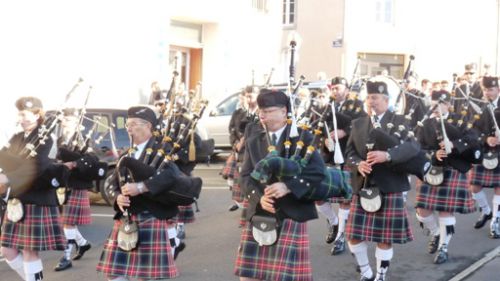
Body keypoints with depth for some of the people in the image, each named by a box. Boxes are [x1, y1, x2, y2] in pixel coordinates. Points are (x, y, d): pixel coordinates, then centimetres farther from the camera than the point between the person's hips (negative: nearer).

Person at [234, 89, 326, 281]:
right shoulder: (253, 140, 7)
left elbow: (318, 171, -14)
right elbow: (246, 175, 3)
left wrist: (288, 186, -25)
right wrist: (259, 197, -15)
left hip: (291, 214, -4)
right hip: (259, 214, 4)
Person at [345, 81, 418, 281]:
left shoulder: (399, 122, 0)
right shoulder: (358, 124, 13)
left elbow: (413, 147, -14)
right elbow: (349, 151, 9)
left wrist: (388, 155, -29)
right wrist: (358, 164, -14)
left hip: (389, 188, -3)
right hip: (362, 187, 4)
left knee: (385, 237, 3)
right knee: (354, 235, 3)